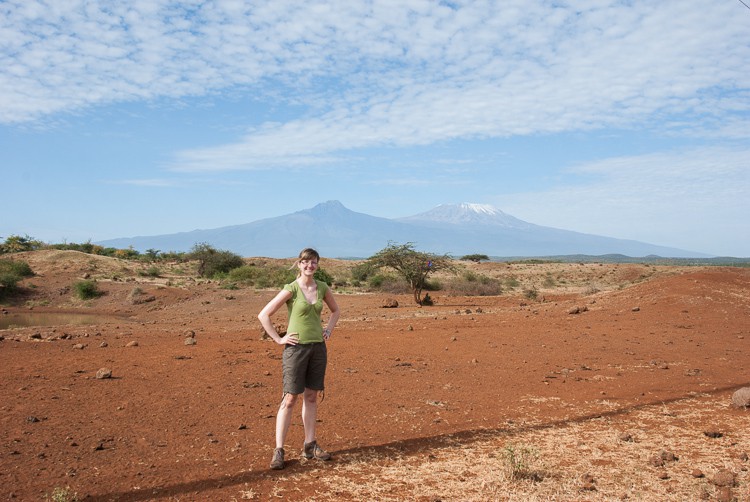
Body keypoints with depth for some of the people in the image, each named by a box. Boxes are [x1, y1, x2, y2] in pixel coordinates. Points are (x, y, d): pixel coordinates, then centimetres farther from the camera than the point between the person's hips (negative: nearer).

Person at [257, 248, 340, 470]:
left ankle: (310, 446, 20)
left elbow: (335, 310, 23)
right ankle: (278, 450, 4)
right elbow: (263, 315, -11)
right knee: (290, 398, -3)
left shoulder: (322, 288, 5)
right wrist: (279, 339, -10)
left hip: (318, 347, 5)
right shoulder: (291, 289, -10)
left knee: (311, 397, 11)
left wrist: (328, 330, 10)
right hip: (296, 347, -5)